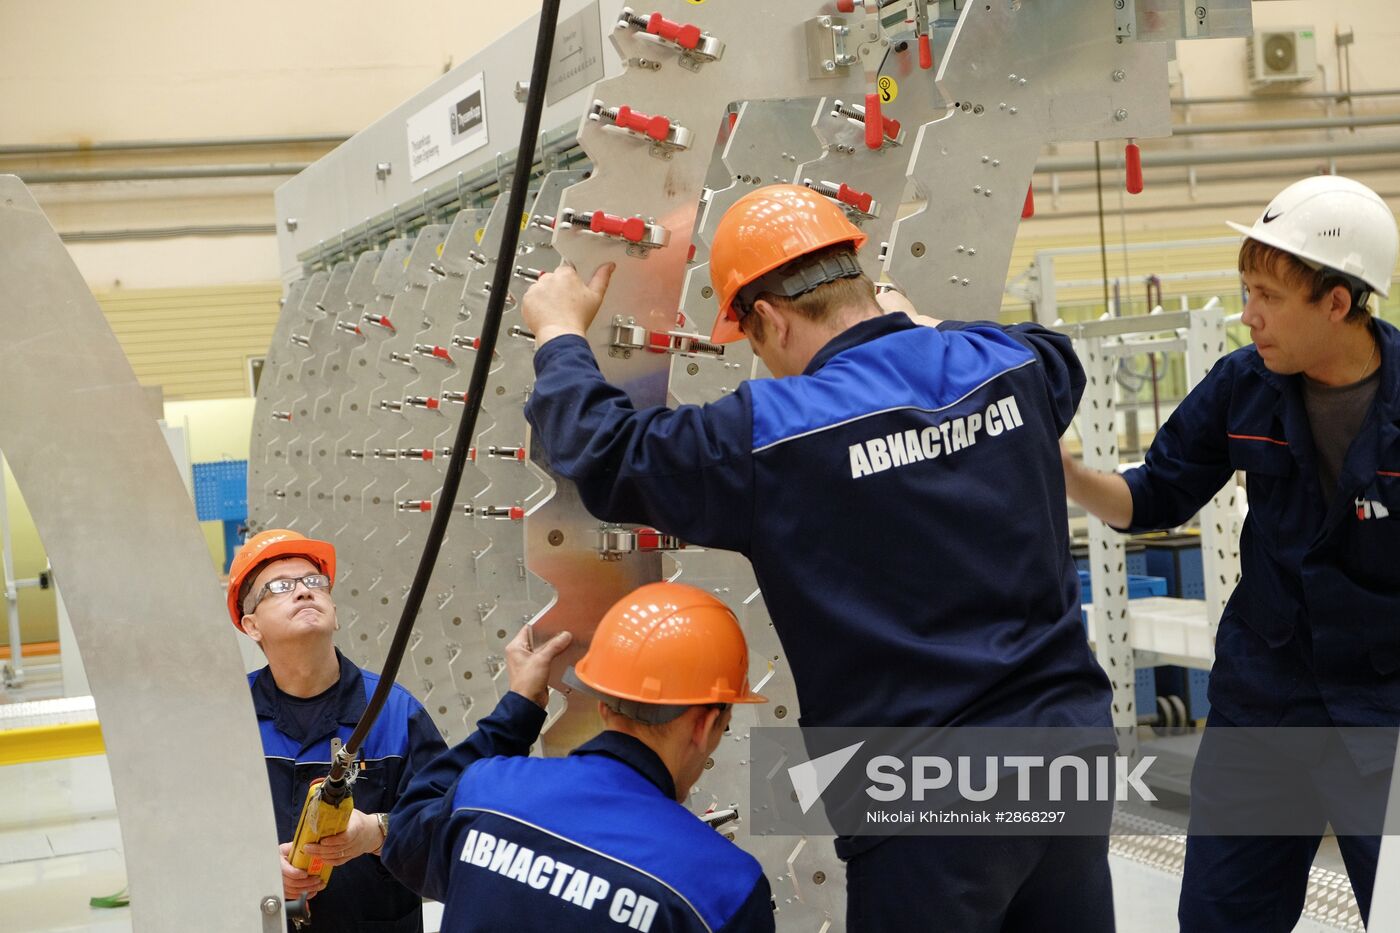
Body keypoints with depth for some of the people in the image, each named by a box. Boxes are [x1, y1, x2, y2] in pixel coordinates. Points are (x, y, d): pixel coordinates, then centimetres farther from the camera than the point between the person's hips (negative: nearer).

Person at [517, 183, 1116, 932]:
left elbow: (605, 453, 1)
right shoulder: (1005, 365, 3)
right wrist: (916, 322, 40)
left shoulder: (770, 434, -12)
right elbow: (1053, 357, 30)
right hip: (1068, 739, 6)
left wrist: (559, 336, 19)